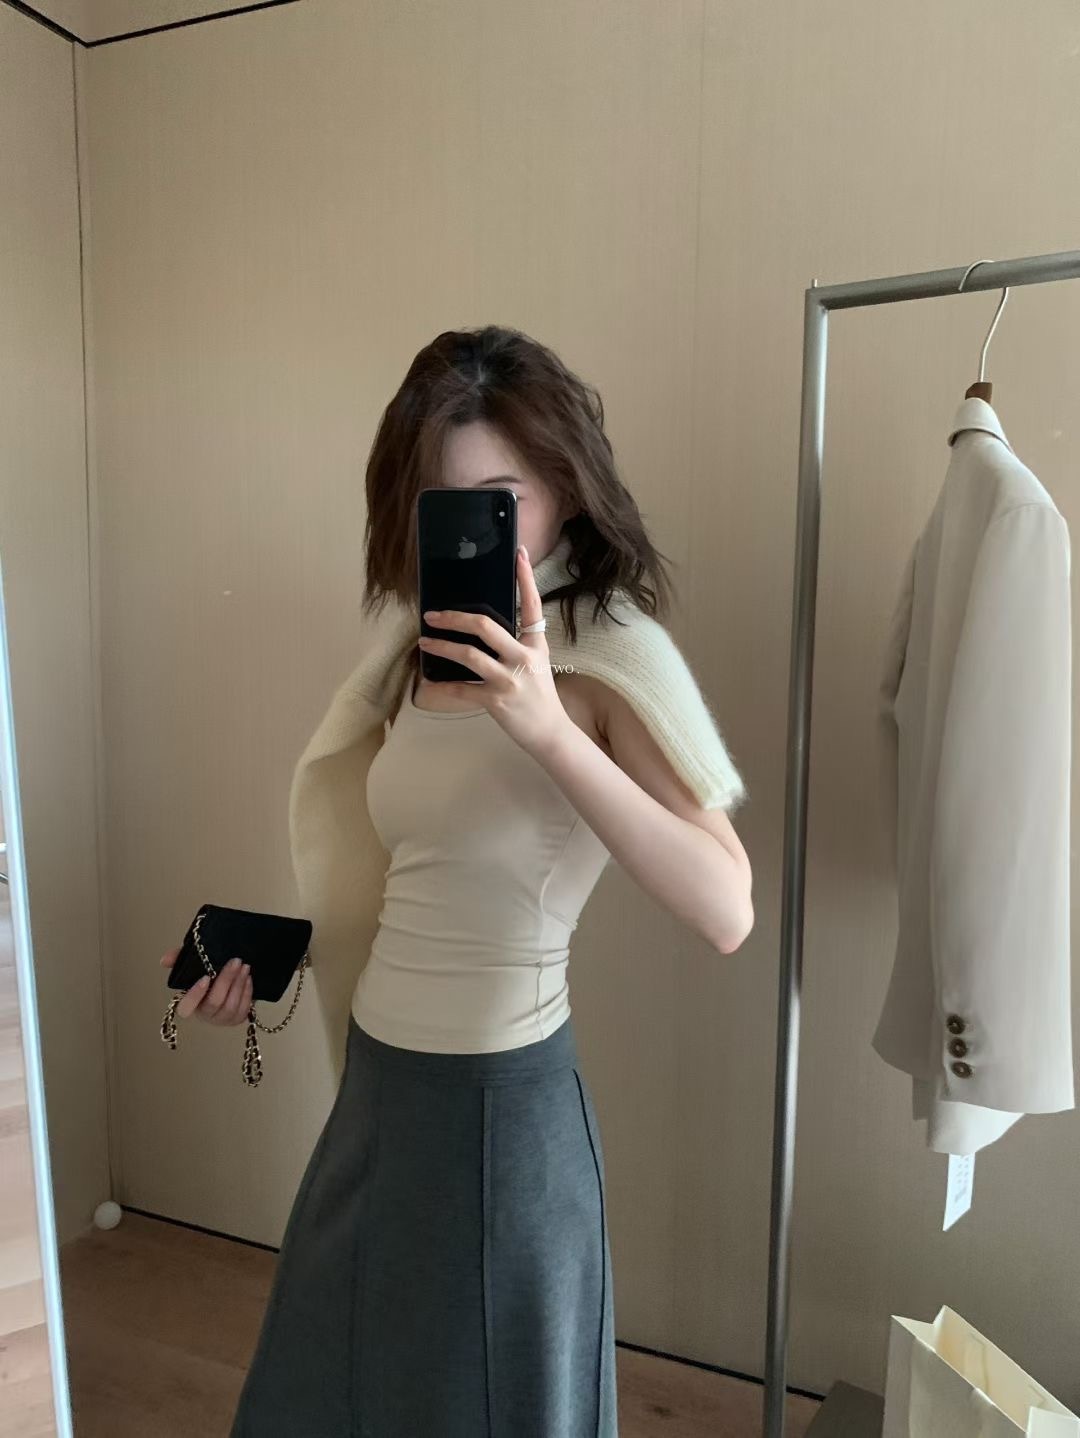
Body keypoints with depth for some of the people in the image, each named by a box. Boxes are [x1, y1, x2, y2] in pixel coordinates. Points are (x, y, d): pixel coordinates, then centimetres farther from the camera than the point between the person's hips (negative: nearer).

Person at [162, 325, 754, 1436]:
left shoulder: (609, 656, -17)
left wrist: (548, 728, -37)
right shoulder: (432, 649, 3)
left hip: (499, 1105, -6)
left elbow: (726, 914, -29)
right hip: (377, 1089, 7)